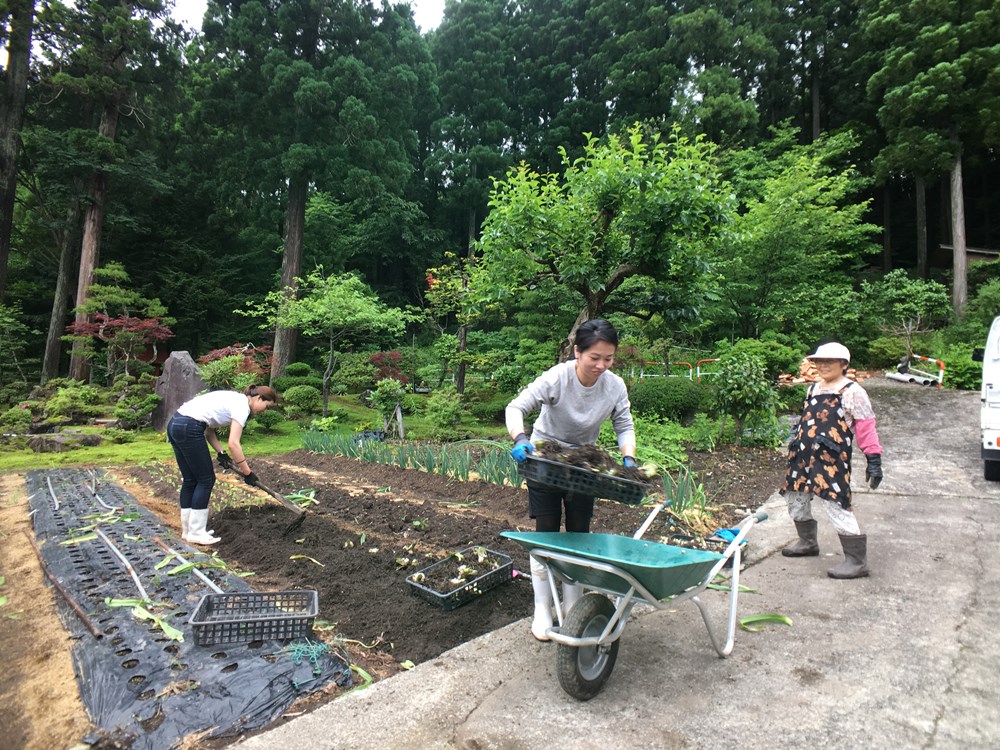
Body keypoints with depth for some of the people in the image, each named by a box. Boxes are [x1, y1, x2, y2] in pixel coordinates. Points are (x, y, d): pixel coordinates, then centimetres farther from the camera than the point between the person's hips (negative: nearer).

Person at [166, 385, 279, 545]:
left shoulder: (234, 400, 20)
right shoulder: (242, 405, -8)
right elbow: (234, 443, -15)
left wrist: (220, 453, 9)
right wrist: (247, 472, -8)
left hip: (175, 424, 10)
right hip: (188, 429, -10)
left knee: (190, 480, 17)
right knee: (206, 479, 3)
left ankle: (188, 529, 27)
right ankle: (196, 532, 10)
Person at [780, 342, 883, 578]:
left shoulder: (852, 392, -6)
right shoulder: (813, 389, 17)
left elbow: (866, 427, -9)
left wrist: (873, 459, -13)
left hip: (832, 458, -8)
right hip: (804, 456, 9)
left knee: (835, 504, -13)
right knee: (795, 496, 17)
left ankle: (857, 561, -1)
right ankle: (808, 543, 38)